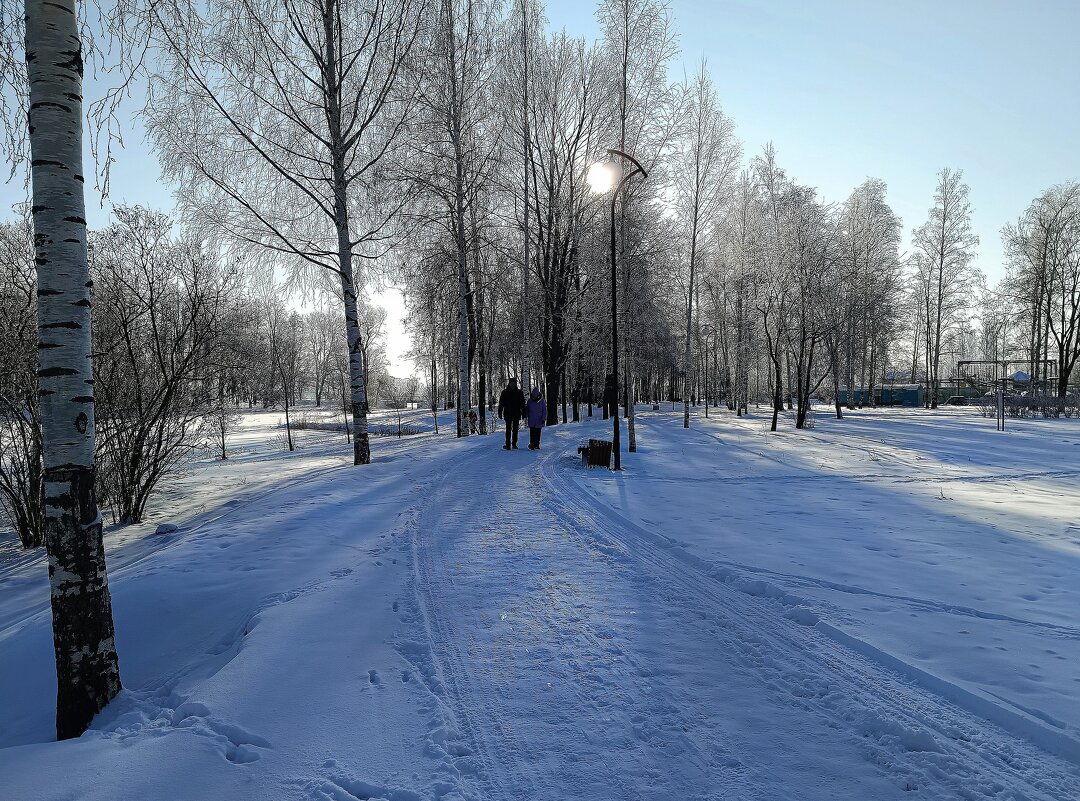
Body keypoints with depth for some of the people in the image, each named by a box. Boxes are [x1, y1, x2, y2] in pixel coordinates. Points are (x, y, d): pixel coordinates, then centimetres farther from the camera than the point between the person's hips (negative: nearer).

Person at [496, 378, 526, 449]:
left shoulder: (519, 393, 5)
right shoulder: (505, 392, 2)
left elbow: (523, 404, 7)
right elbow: (501, 404, 4)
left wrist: (523, 413, 2)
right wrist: (500, 413, -2)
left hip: (516, 415, 2)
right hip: (508, 414, -2)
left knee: (515, 430, 8)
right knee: (508, 430, -5)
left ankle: (514, 444, 17)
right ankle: (508, 445, -7)